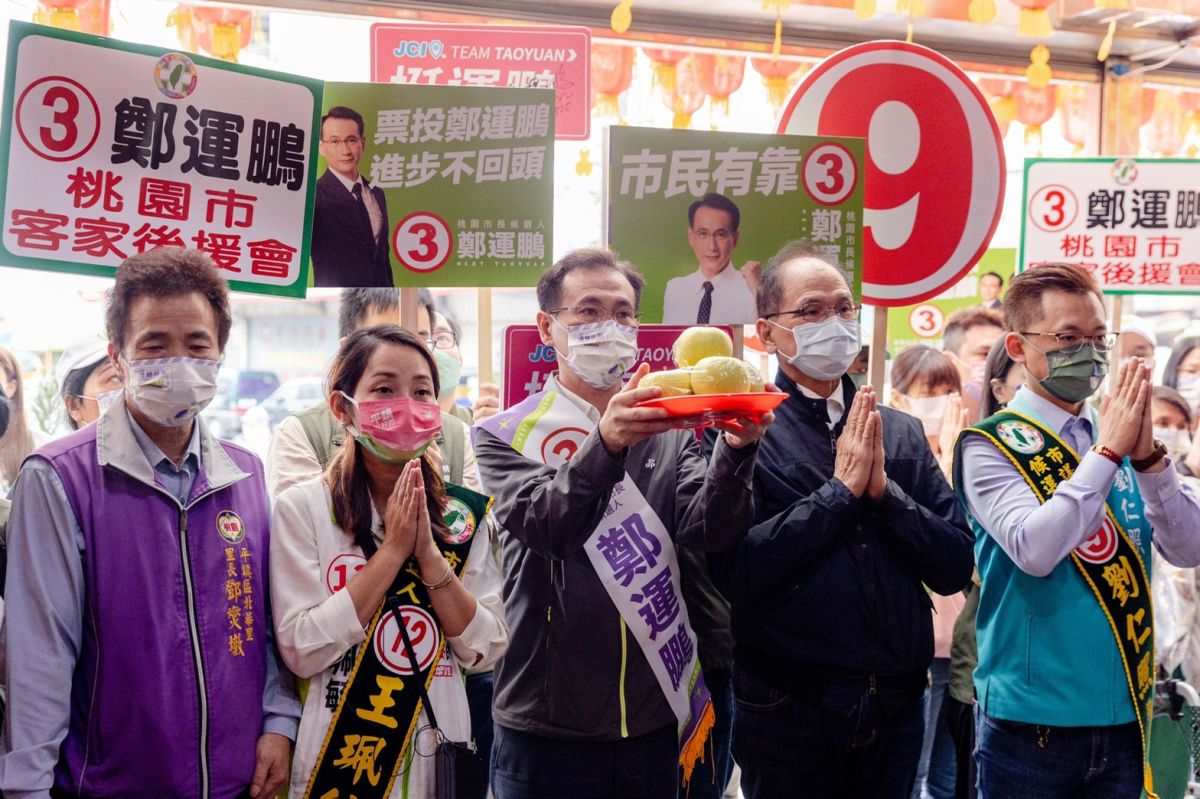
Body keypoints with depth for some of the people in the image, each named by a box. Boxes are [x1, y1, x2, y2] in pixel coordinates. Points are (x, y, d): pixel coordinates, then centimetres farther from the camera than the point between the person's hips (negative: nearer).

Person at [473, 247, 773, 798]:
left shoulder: (670, 431, 7)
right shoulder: (505, 436, -1)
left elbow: (709, 532, -6)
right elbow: (544, 525, -18)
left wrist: (736, 450, -24)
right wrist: (605, 444, -34)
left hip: (657, 718, 3)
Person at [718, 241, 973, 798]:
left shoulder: (900, 432, 7)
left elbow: (954, 568, 2)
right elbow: (736, 571, -18)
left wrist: (884, 490, -11)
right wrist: (841, 488, -16)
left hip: (896, 709, 4)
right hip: (787, 713, -4)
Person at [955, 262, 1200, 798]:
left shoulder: (1118, 436, 7)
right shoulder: (989, 445, -8)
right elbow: (1034, 549, -23)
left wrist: (1147, 455, -16)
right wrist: (1107, 451, -18)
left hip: (1125, 716, 5)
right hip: (1033, 719, -5)